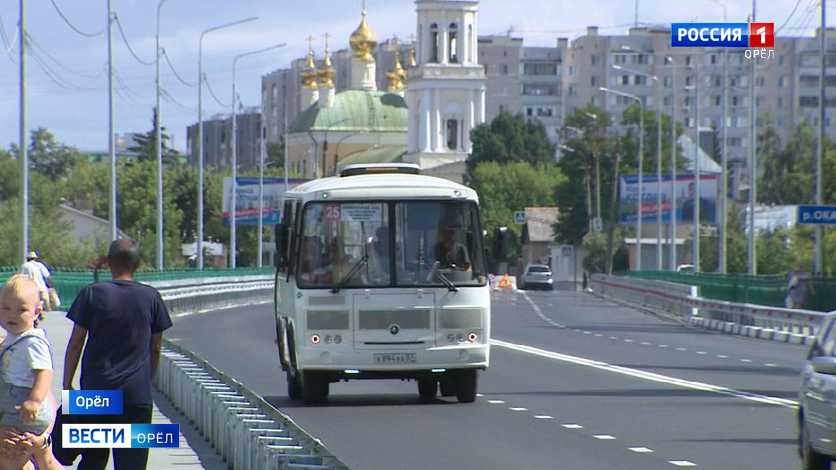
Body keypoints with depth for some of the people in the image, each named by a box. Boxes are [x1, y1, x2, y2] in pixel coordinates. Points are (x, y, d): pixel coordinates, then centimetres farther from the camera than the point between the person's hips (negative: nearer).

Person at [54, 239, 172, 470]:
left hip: (96, 390, 0)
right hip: (136, 394, 0)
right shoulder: (151, 297, 3)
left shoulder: (92, 294, -1)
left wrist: (67, 386, 6)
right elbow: (155, 349, 8)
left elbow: (75, 344, 0)